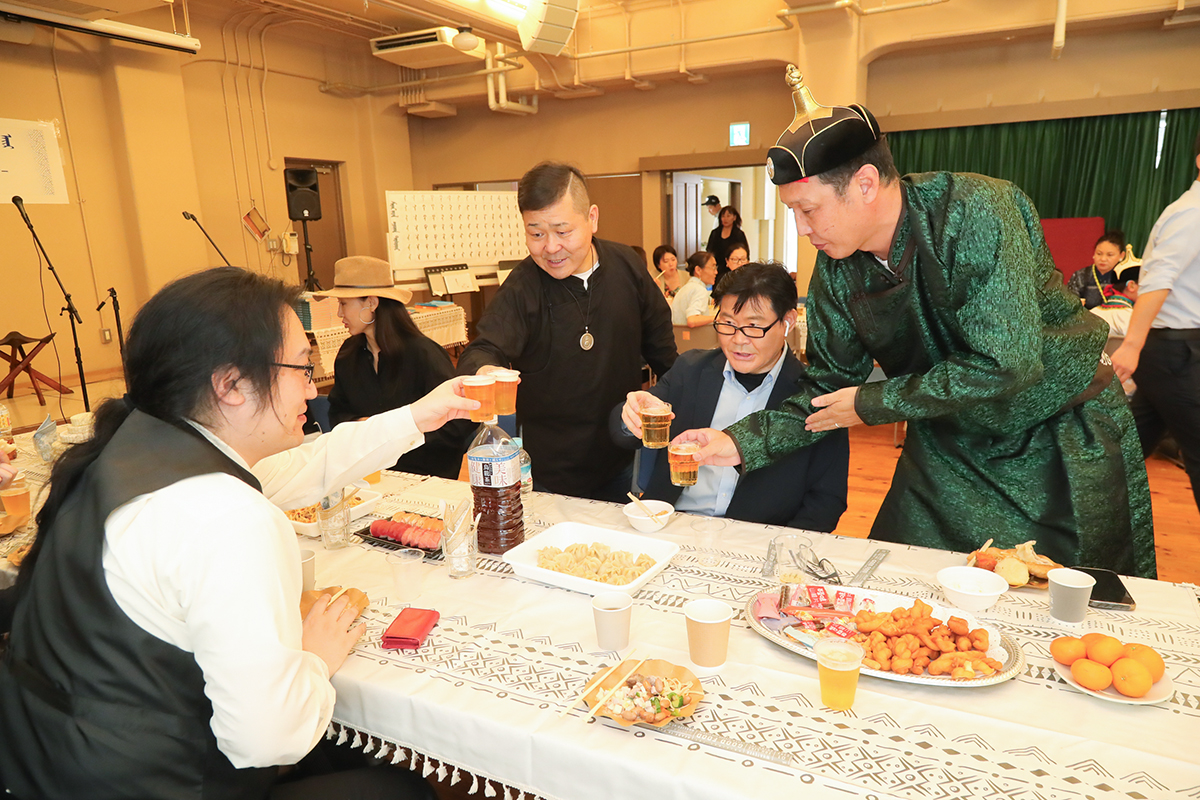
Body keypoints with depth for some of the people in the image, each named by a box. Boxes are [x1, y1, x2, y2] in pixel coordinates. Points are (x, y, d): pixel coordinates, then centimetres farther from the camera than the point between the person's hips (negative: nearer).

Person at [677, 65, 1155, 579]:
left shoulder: (976, 213, -27)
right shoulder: (836, 268, -10)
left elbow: (1003, 363, -31)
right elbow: (827, 390, -3)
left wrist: (873, 403, -22)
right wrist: (742, 442, -17)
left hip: (1064, 435, -4)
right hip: (951, 445, 4)